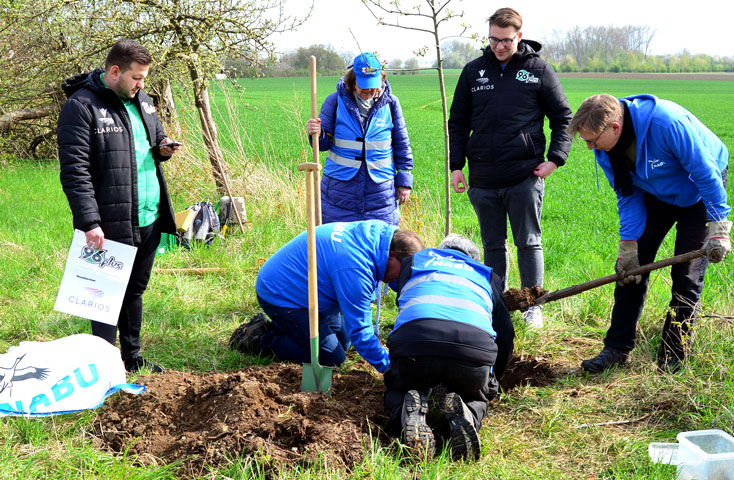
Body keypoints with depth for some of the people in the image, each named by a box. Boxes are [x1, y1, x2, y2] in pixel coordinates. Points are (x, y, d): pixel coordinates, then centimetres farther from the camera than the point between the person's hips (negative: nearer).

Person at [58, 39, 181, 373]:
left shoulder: (141, 100, 11)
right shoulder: (81, 107, -13)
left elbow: (155, 136, 27)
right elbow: (74, 172, -17)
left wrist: (163, 148, 2)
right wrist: (90, 223, -23)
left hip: (149, 220, 8)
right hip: (111, 226, -7)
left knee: (135, 289, 18)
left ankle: (132, 358, 32)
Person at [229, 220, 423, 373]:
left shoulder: (377, 230, -6)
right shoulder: (355, 268, -34)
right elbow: (359, 330, -29)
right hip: (279, 296, -10)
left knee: (343, 342, 16)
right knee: (332, 358, -8)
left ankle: (278, 327, 20)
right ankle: (259, 339, -1)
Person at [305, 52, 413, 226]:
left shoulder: (390, 103, 0)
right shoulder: (336, 101, -3)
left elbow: (401, 144, 8)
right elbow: (324, 143, 1)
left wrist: (404, 181, 8)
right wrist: (318, 134, -22)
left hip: (380, 190, 0)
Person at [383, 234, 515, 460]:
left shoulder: (413, 261, 35)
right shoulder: (487, 275, 35)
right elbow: (505, 335, 32)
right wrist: (492, 380, 47)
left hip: (413, 341, 0)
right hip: (474, 346, 1)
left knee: (397, 391, 29)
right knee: (477, 397, 31)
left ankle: (410, 410, -8)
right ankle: (463, 416, -7)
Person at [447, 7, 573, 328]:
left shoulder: (539, 70, 1)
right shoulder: (474, 71, 8)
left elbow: (563, 117, 7)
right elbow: (458, 122, 14)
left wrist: (555, 158, -4)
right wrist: (456, 166, 6)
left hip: (524, 176, -3)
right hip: (483, 180, 3)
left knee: (529, 242, 3)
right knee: (493, 245, 12)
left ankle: (532, 306, 14)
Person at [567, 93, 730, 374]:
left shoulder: (668, 124, -39)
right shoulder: (605, 148, -18)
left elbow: (706, 173, -30)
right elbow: (628, 195, -7)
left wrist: (718, 228, -28)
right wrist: (628, 246, -12)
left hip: (697, 194, -5)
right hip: (657, 194, 6)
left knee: (686, 275, -7)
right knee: (631, 267, -1)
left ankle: (674, 355, 5)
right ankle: (617, 348, 6)